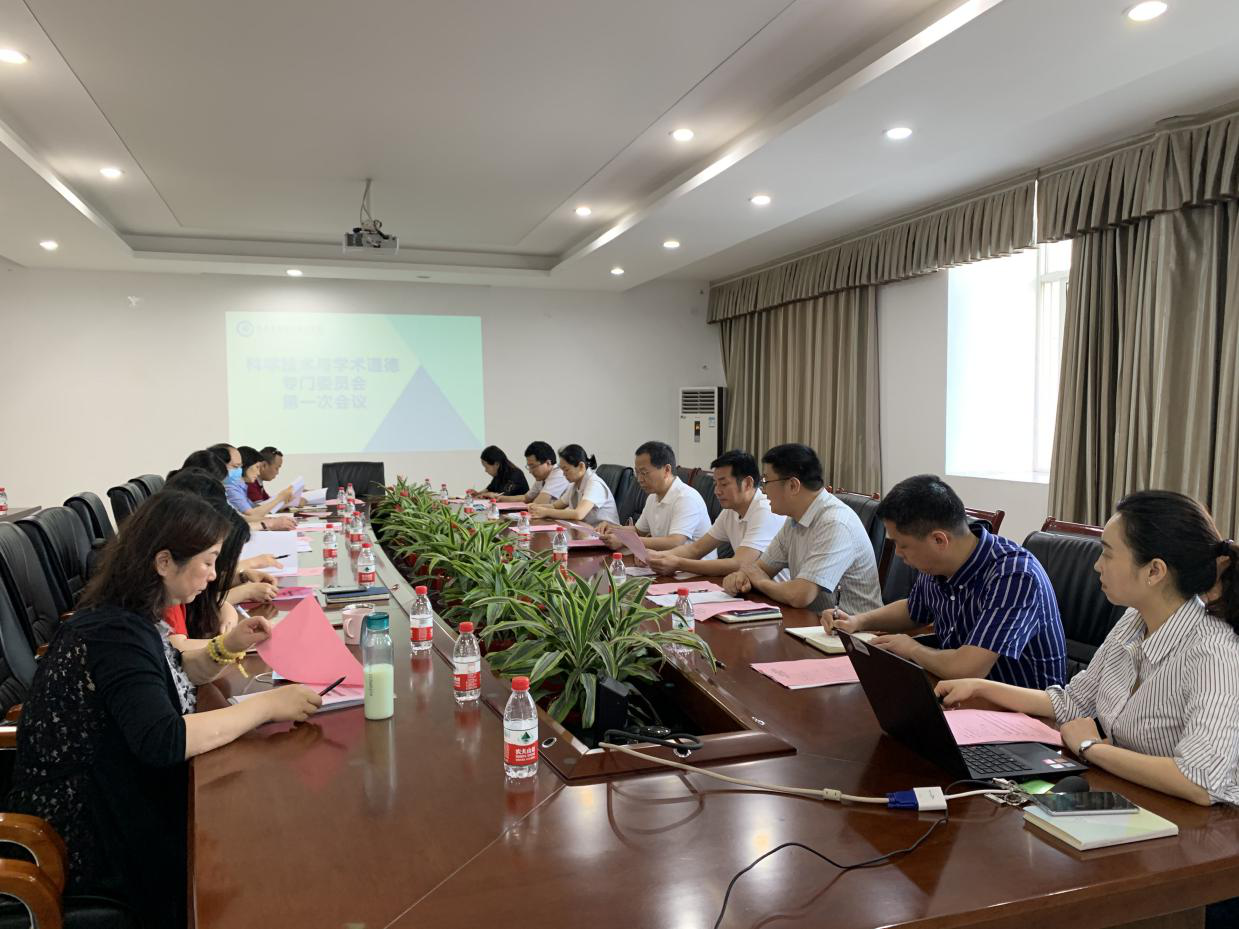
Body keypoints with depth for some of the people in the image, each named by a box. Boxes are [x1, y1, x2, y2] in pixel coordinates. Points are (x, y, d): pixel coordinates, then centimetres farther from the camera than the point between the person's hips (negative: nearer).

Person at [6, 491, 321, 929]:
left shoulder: (129, 617, 2)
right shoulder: (114, 633, -27)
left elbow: (170, 676, 17)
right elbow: (163, 741, -38)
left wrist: (226, 648, -2)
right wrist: (267, 704, -32)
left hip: (120, 808, 8)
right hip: (91, 845, -8)